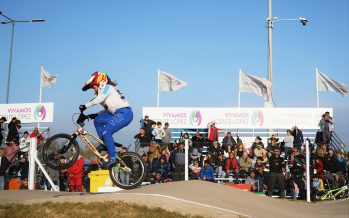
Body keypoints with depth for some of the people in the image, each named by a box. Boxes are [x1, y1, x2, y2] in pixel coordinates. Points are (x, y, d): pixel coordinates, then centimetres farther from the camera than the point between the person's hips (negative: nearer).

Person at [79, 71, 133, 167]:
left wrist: (85, 106, -18)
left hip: (124, 113, -10)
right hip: (118, 114, 10)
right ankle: (105, 144, 12)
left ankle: (112, 158, -11)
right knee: (97, 120, 10)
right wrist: (95, 115, 15)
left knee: (106, 131, -16)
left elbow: (98, 99, -21)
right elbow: (109, 109, 22)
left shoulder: (107, 87, -4)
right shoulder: (103, 91, 23)